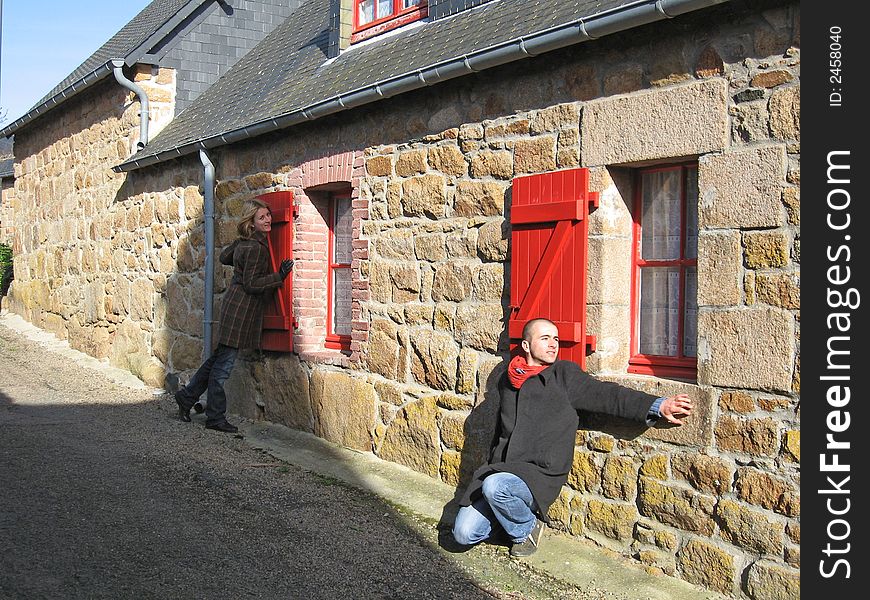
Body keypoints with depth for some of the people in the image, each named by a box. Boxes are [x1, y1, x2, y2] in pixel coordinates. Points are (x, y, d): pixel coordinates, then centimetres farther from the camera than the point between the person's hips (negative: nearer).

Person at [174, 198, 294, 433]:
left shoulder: (243, 242, 10)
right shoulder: (256, 248, -18)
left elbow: (224, 257, 27)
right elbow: (251, 284, -18)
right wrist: (279, 277, -19)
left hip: (235, 305, 10)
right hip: (242, 309, -10)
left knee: (219, 358, 18)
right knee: (224, 363, -1)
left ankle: (187, 396, 28)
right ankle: (215, 417, 6)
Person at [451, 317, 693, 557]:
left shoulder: (564, 375, -2)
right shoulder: (508, 380, 12)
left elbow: (606, 394, -12)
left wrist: (657, 406, -24)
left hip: (540, 475, -4)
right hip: (499, 469, 5)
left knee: (495, 486, -36)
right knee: (464, 533, -8)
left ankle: (526, 528, -4)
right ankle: (512, 513, 20)